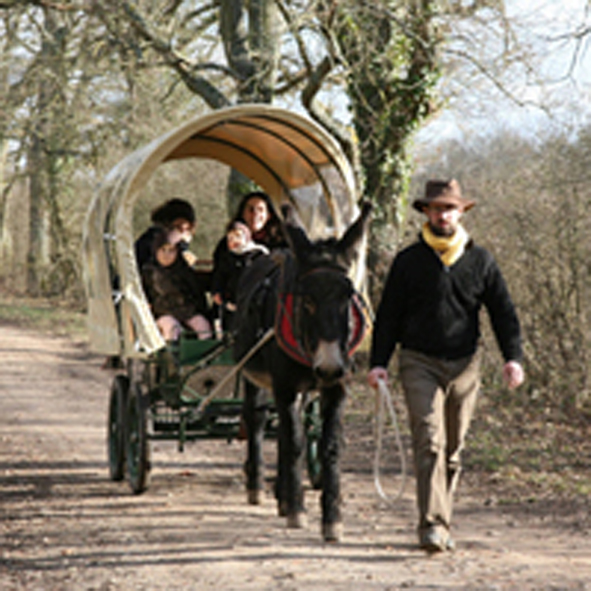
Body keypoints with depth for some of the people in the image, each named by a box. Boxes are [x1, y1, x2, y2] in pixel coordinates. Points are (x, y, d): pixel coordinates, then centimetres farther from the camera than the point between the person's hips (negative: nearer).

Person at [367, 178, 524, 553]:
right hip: (420, 363, -2)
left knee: (453, 450, 8)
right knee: (429, 442, -16)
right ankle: (433, 526, -22)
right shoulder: (408, 262, 4)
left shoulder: (480, 261, 8)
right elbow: (388, 316, 6)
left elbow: (503, 312, 8)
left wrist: (513, 357, -5)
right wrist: (378, 362, -4)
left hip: (464, 365, 3)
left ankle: (441, 526, 19)